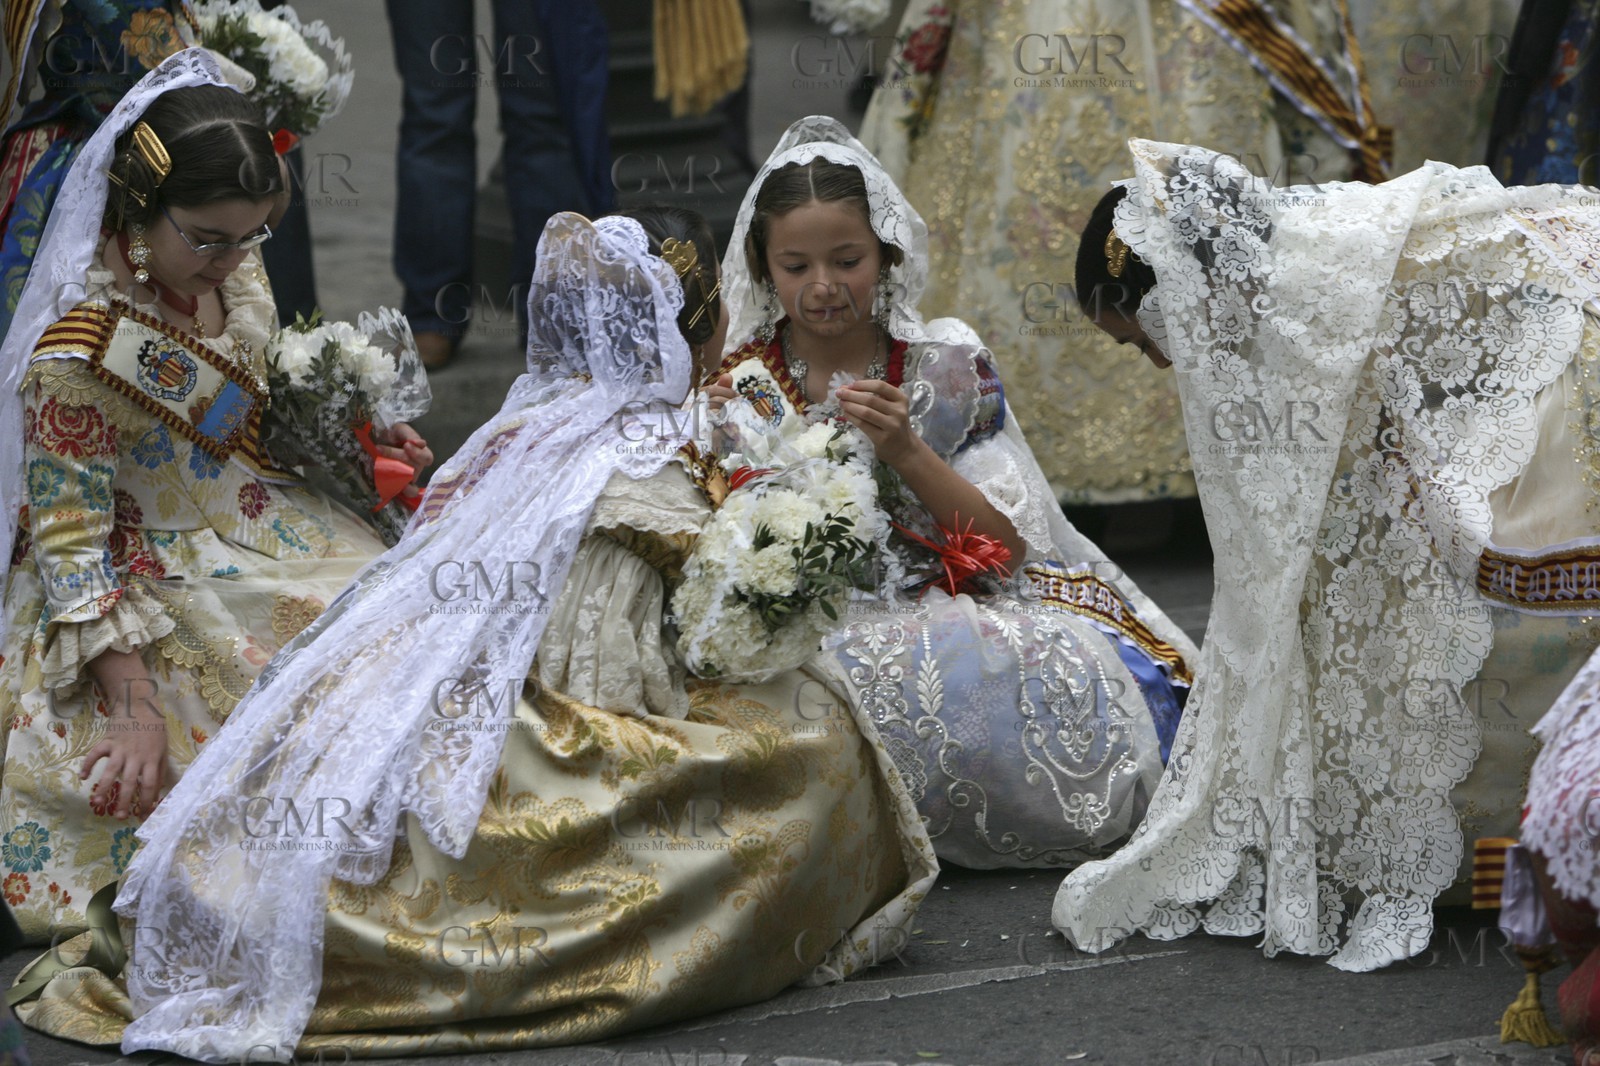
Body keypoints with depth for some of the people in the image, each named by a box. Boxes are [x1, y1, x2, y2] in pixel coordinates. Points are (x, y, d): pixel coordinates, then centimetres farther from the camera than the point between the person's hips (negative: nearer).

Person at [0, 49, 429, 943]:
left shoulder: (231, 272, -7)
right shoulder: (78, 356, -29)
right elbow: (73, 547, -24)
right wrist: (136, 708, -27)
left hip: (256, 527, 8)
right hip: (150, 593, -8)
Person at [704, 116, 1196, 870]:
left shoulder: (946, 368, 4)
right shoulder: (741, 389, 3)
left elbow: (1007, 546, -3)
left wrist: (906, 452, -17)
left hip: (958, 606, 1)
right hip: (807, 631, -1)